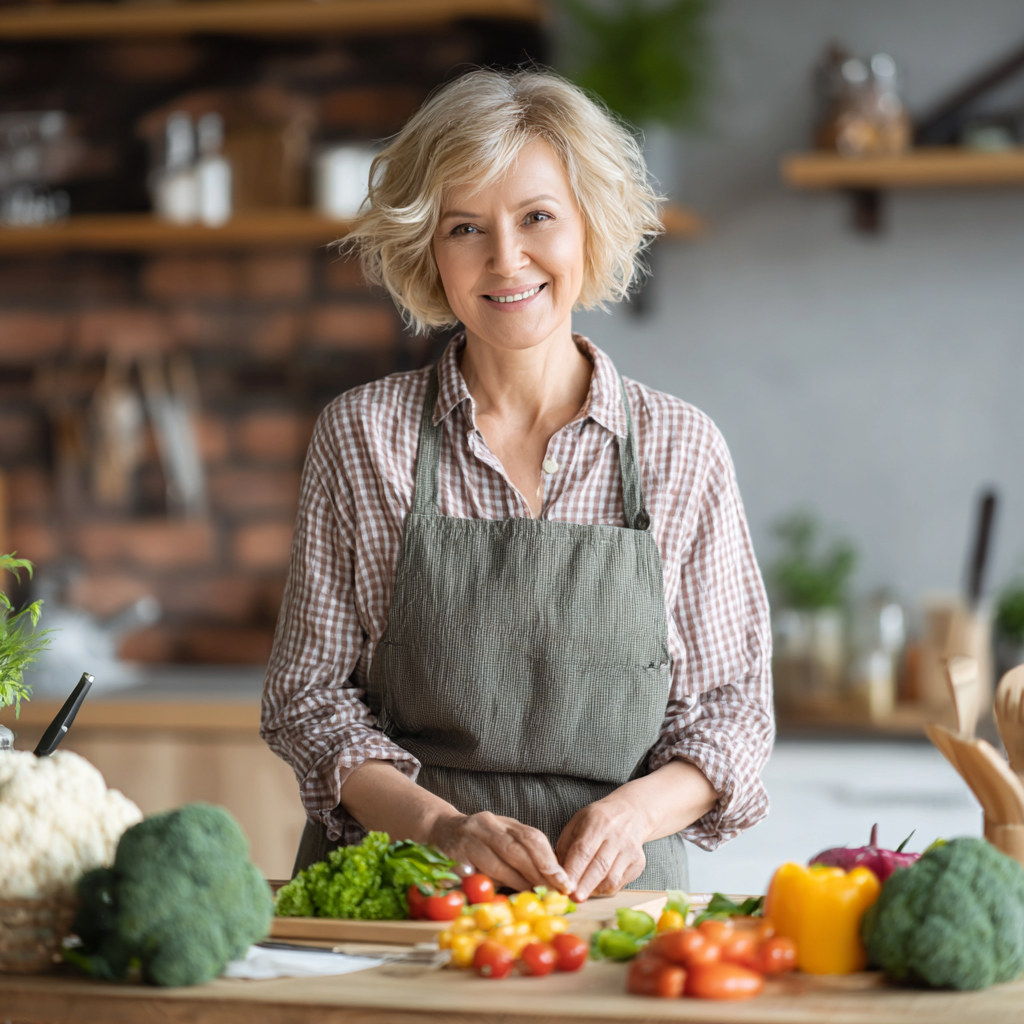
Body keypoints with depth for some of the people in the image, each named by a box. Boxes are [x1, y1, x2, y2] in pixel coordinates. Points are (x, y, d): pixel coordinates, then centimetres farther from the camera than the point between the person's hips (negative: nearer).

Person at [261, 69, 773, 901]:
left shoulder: (682, 450, 5)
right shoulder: (363, 435, 5)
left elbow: (730, 708, 10)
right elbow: (307, 696, 5)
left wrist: (636, 810, -10)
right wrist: (443, 826, -11)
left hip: (615, 895, 0)